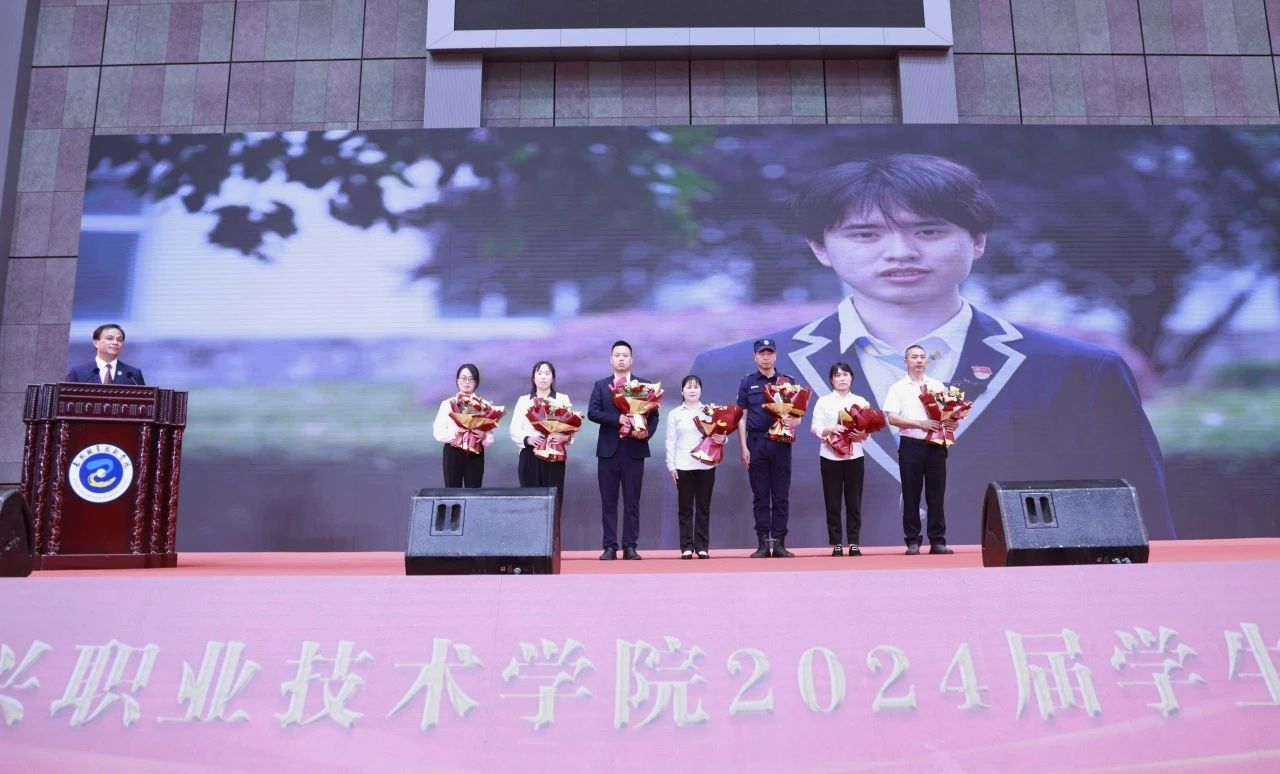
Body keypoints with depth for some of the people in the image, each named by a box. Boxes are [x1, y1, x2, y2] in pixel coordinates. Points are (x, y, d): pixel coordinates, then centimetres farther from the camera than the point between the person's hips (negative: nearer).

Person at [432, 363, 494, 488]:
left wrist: (482, 436, -22)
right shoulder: (447, 404, 3)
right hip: (452, 453, 0)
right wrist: (456, 433, -19)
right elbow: (438, 433, -2)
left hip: (475, 454, 0)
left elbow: (490, 435, 0)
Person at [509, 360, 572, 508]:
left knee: (553, 499, -6)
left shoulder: (563, 399, 11)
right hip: (529, 456, 1)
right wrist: (527, 439, -14)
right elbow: (514, 430, 6)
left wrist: (565, 437, -20)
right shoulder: (523, 400, 14)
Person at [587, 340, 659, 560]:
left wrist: (647, 431, -18)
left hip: (634, 449, 0)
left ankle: (630, 547, 7)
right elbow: (592, 412, -6)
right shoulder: (601, 385, 8)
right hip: (608, 449, 1)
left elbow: (653, 413, 2)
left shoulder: (645, 384, 7)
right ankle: (610, 546, 7)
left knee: (632, 502, 2)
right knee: (608, 501, 3)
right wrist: (618, 419, -18)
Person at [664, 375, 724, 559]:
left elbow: (720, 434, 7)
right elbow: (671, 441, 4)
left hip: (706, 465, 1)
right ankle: (687, 546, 7)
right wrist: (671, 465, -2)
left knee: (704, 507, 4)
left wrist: (723, 439, -17)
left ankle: (702, 546, 9)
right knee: (685, 508, 2)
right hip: (683, 466, 0)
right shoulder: (675, 414, 6)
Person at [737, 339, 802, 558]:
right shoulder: (747, 382, 7)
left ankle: (779, 543, 5)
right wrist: (743, 447, -3)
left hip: (781, 443, 0)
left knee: (781, 495, 1)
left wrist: (793, 422, -16)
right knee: (760, 495, 2)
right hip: (756, 443, 0)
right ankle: (763, 543, 6)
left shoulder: (787, 381, 9)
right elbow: (741, 417, 5)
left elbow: (797, 414, 8)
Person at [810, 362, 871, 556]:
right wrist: (831, 429, -22)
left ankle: (854, 543, 9)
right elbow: (815, 427, -4)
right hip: (830, 457, -1)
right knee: (832, 502, 1)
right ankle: (836, 544, 7)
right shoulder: (823, 401, 5)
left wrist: (861, 433, -16)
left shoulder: (861, 401, 10)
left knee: (854, 501, 2)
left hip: (854, 456, 1)